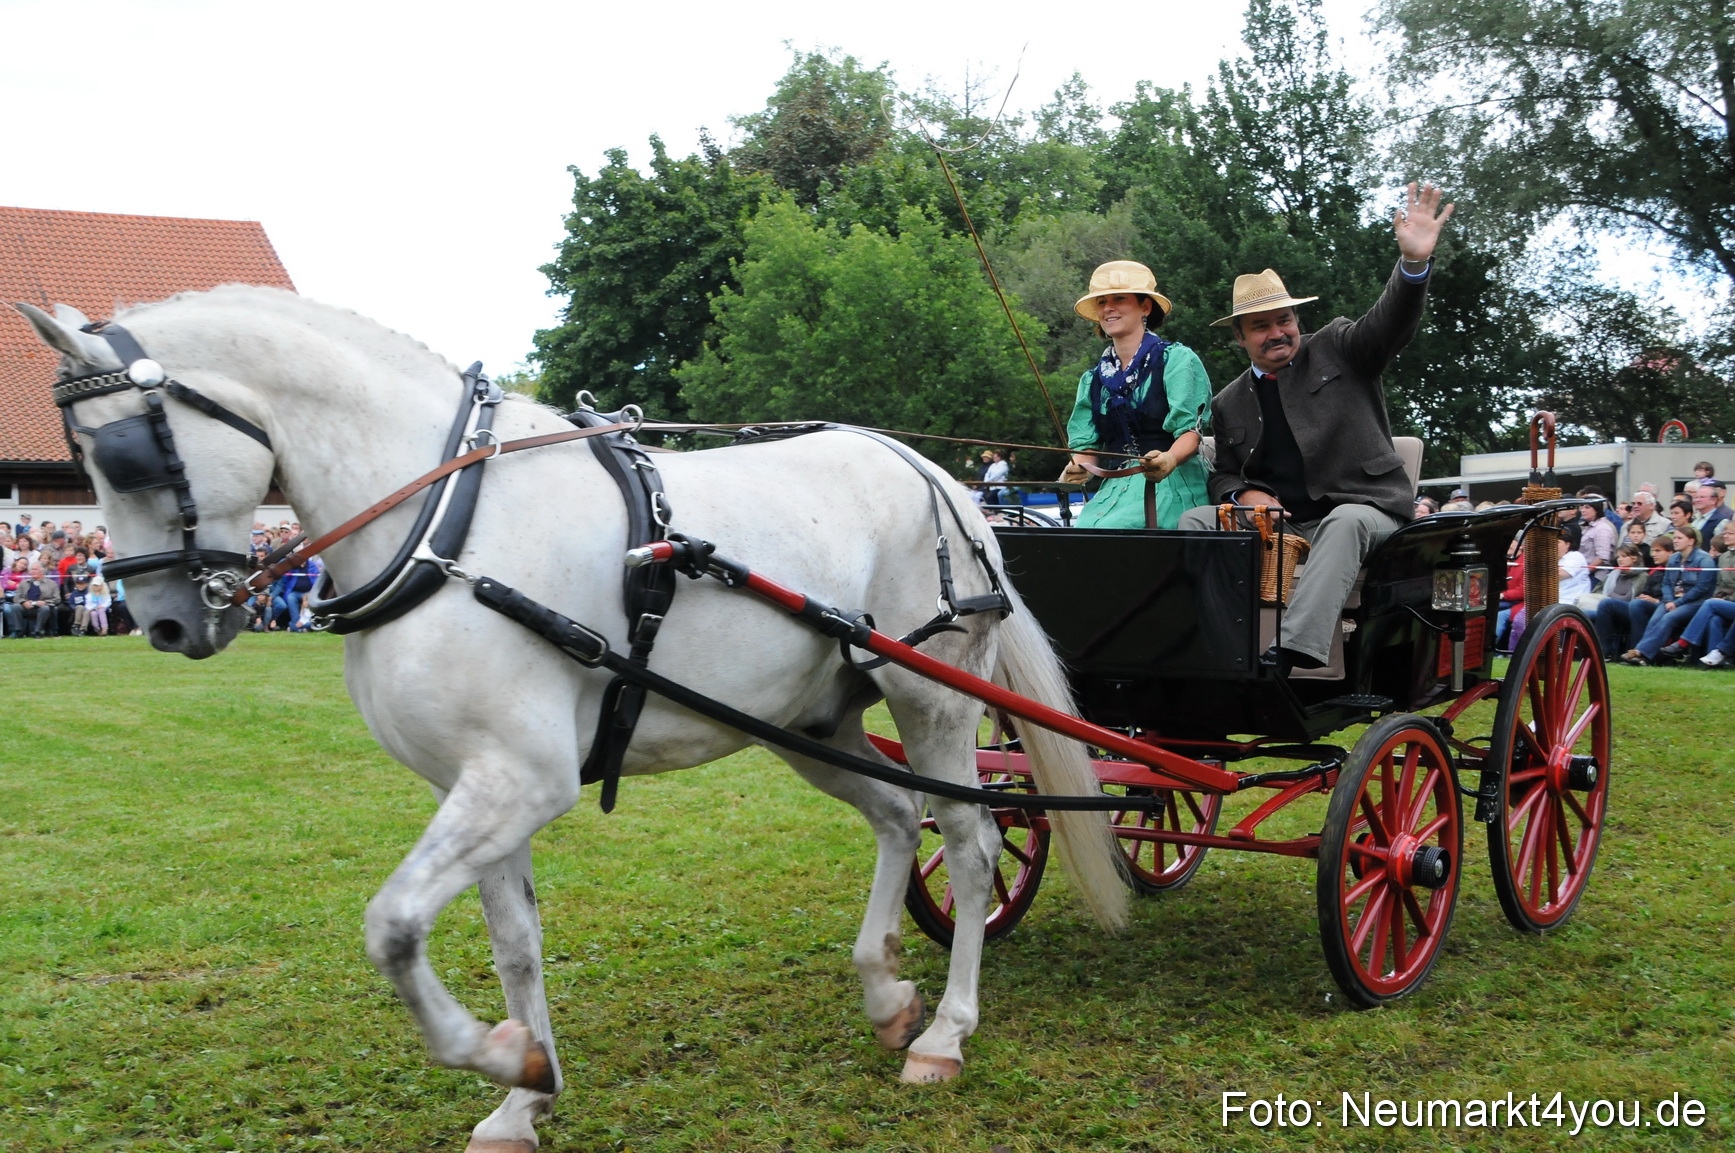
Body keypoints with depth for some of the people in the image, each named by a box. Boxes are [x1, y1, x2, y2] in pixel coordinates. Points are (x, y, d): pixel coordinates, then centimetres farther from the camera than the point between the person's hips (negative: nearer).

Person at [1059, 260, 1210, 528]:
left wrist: (1169, 460, -31)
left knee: (1102, 530, -30)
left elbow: (1190, 430, -8)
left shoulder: (1177, 360, 1)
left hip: (1172, 483, -5)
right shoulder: (1093, 380, 17)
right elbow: (1086, 443, 11)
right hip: (1116, 486, 5)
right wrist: (1078, 468, -14)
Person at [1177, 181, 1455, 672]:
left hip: (1363, 509, -3)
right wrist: (1245, 494, -6)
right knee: (1194, 521, -18)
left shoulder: (1338, 349, 8)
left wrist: (1415, 261, -30)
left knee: (1344, 523, -38)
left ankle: (1292, 651, -51)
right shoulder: (1228, 403, 17)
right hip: (1275, 520, 4)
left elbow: (1392, 323, -9)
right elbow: (1222, 476, 20)